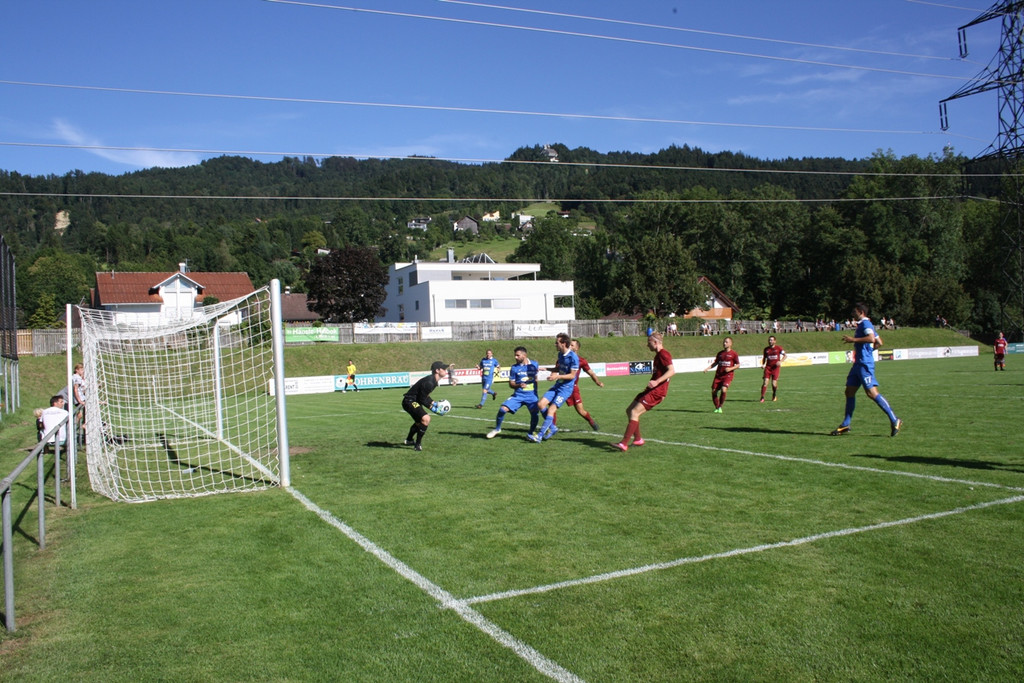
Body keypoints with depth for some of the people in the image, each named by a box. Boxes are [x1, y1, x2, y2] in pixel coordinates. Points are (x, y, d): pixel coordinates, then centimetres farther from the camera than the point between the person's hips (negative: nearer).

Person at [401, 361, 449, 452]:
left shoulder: (433, 380, 6)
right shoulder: (429, 382, -27)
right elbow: (422, 399, -23)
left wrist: (433, 403, 7)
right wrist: (432, 408, -14)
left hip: (413, 401, 11)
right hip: (409, 401, -11)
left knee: (419, 422, 30)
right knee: (426, 419, -26)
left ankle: (409, 440, 55)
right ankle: (417, 444, -16)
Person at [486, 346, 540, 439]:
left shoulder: (534, 364, 3)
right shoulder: (514, 368, -1)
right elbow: (511, 383, 0)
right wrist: (519, 385, -18)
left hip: (532, 396, 0)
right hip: (518, 395, 0)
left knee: (535, 413, -18)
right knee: (503, 409, -15)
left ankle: (531, 433, 10)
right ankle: (497, 429, 9)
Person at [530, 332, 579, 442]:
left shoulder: (573, 357, -18)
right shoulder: (560, 354, 8)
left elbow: (572, 375, -16)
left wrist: (557, 376, -22)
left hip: (566, 388, -8)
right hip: (557, 385, 8)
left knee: (551, 410, -15)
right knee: (540, 404, -4)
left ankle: (539, 436, -12)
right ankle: (552, 428, 12)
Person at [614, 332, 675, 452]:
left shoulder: (663, 354, -12)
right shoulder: (658, 355, 20)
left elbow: (672, 370, -25)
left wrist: (657, 382, -33)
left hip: (656, 392, -11)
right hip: (652, 390, 11)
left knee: (634, 412, -18)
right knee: (629, 410, 10)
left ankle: (624, 444, -21)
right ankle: (638, 439, 15)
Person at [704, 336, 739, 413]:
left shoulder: (734, 354, 0)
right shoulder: (720, 353, 12)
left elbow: (738, 365, 2)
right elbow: (715, 363, 19)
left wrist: (730, 368, -15)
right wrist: (708, 368, 6)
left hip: (728, 375, -4)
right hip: (718, 375, 5)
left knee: (724, 390, -24)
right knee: (714, 391, -2)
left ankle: (720, 407, -5)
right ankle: (716, 408, 16)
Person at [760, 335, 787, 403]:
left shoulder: (778, 348, 0)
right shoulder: (766, 349, 8)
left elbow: (785, 355, 6)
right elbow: (764, 357, 18)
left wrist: (780, 361, -10)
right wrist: (763, 364, 0)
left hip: (775, 367, -2)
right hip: (768, 367, 2)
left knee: (774, 384, -4)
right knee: (765, 382, -12)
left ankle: (774, 396, 23)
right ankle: (762, 397, -7)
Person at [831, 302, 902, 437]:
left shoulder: (865, 323, -9)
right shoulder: (863, 324, 19)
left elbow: (871, 339, -27)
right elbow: (879, 342, 24)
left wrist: (853, 340, -21)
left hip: (865, 364, -10)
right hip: (858, 363, 10)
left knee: (872, 392, -13)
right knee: (849, 392, 9)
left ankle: (895, 421, -8)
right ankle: (845, 425, 13)